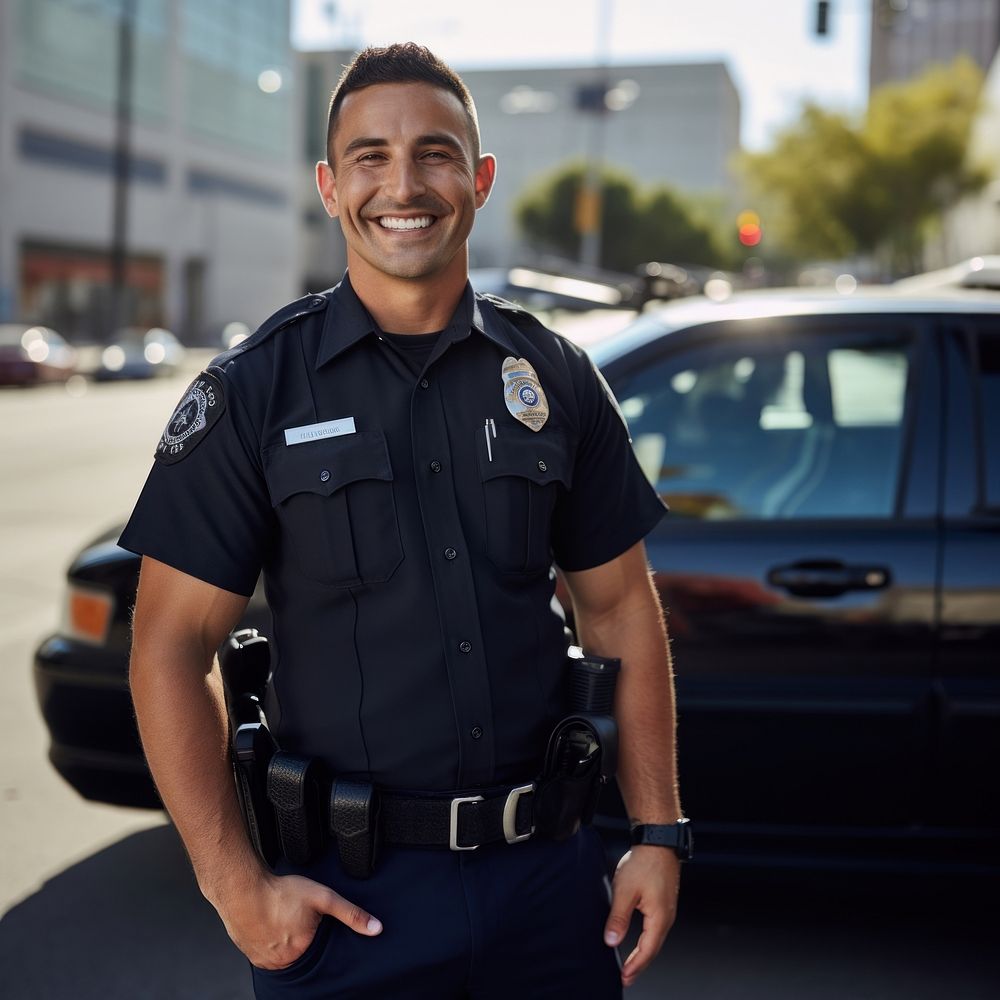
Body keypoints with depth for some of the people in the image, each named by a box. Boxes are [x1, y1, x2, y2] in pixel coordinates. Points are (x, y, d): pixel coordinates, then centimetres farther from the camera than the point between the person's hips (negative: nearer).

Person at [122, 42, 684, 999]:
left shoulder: (554, 377, 3)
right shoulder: (253, 390, -5)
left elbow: (620, 610, 7)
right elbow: (173, 648, -7)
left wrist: (657, 834, 2)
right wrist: (236, 883, -12)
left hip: (548, 876, 3)